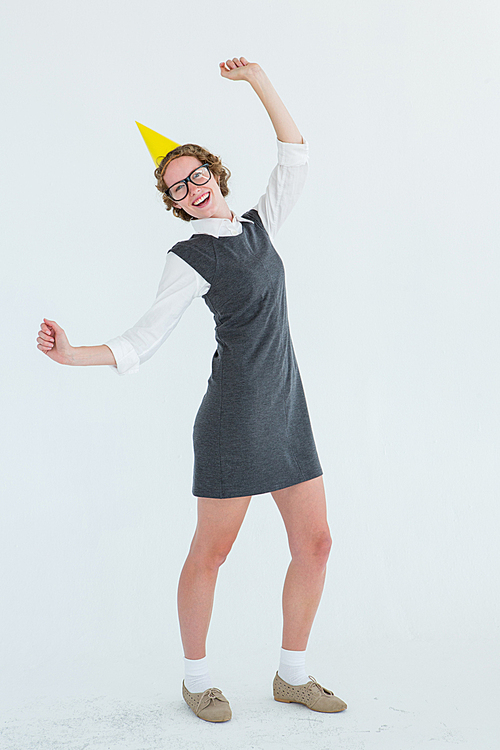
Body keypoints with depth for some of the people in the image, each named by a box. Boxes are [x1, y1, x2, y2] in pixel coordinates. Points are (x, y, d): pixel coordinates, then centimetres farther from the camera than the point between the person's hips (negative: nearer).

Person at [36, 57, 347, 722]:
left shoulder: (260, 226, 13)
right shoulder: (190, 257, -4)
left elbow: (295, 154, 14)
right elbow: (146, 337, -9)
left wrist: (258, 79, 11)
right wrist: (74, 354, -23)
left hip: (288, 411, 7)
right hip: (235, 413, -6)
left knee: (314, 543, 7)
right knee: (211, 551, 3)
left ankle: (292, 674, 22)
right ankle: (197, 677, 23)